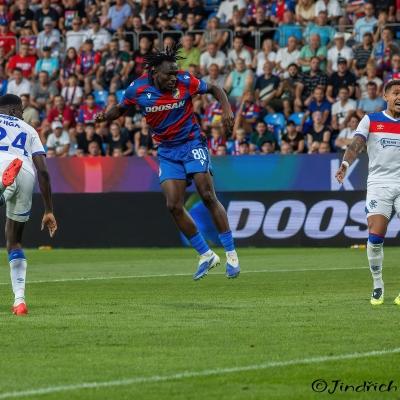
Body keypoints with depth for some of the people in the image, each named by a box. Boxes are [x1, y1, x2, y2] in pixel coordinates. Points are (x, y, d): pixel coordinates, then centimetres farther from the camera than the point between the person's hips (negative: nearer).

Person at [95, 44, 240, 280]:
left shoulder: (184, 81, -14)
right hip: (167, 152, 3)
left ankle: (231, 254, -3)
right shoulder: (138, 89, -10)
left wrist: (227, 109, -16)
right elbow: (121, 108, 9)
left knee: (208, 196, -12)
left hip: (192, 144, -3)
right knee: (174, 205, -6)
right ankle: (206, 255, 7)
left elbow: (214, 89, 0)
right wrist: (105, 117, -10)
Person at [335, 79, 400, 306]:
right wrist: (345, 163, -26)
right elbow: (357, 145, -9)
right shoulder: (371, 121, 4)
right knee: (375, 236, -10)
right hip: (379, 185, -1)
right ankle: (378, 286, 5)